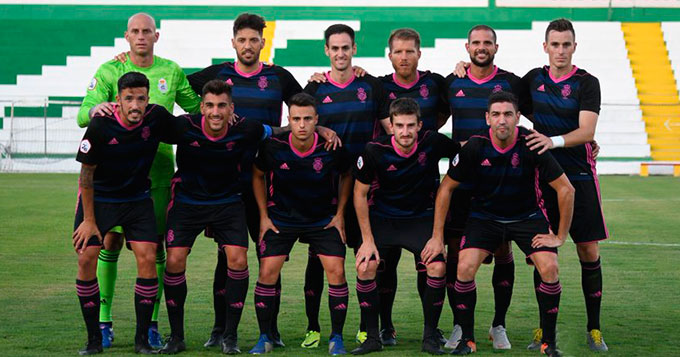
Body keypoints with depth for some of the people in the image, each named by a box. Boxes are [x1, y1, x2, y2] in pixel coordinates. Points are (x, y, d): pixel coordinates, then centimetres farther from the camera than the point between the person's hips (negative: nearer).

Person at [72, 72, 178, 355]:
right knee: (86, 259, -11)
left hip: (137, 199, 2)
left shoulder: (157, 117, -15)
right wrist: (89, 220, -9)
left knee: (147, 258, -12)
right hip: (98, 198, -2)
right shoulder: (100, 125, -21)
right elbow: (86, 174, -10)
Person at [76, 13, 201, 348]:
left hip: (159, 170, 2)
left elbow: (196, 107, 16)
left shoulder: (171, 71, 6)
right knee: (111, 241, -3)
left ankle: (151, 324, 9)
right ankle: (103, 320, 7)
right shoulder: (109, 71, -1)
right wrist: (95, 109, -33)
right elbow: (83, 116, -10)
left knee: (155, 245, 2)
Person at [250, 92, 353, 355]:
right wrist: (264, 216, 2)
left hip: (324, 219, 0)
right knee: (267, 272, -9)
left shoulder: (332, 148, -18)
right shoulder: (273, 146, -17)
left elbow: (346, 175, 4)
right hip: (281, 218, 0)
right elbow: (258, 175, 3)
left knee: (336, 271, -11)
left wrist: (340, 214, 1)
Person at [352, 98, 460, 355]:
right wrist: (368, 239, -10)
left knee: (437, 268, -20)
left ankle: (430, 336, -2)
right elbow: (360, 193, -5)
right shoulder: (375, 151, -17)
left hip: (421, 218, 0)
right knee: (365, 267, -19)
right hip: (381, 217, 0)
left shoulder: (432, 143, -17)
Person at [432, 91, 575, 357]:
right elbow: (446, 187, -4)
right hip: (485, 216, 1)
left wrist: (560, 236, -10)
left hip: (528, 216, 0)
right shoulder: (475, 147, -17)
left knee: (550, 268, -20)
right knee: (464, 268, -20)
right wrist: (437, 236, -5)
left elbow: (565, 189, -12)